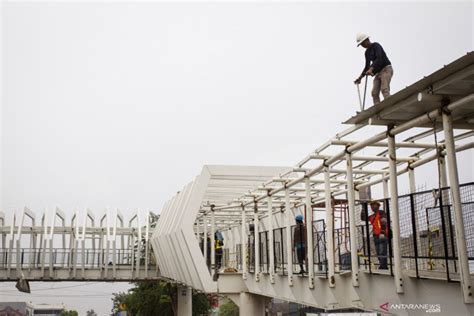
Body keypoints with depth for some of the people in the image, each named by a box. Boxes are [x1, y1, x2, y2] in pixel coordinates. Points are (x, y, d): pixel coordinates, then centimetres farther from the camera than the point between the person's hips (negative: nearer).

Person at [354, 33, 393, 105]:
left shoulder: (376, 45, -8)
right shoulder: (367, 52, 15)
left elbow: (379, 59, -25)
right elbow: (367, 66, 23)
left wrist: (371, 69, -38)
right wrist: (360, 77, 16)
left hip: (386, 69, -8)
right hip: (378, 72, 8)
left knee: (384, 90, -26)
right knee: (374, 93, -6)